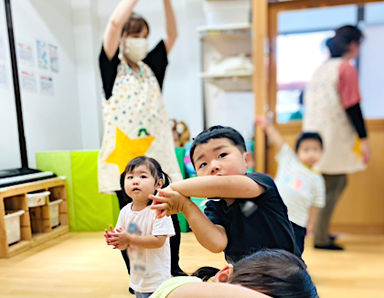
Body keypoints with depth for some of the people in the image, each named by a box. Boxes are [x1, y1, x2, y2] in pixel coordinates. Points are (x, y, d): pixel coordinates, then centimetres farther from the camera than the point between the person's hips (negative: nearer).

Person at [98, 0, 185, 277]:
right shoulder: (112, 67, 4)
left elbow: (172, 34, 11)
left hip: (156, 151, 4)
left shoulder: (151, 67, 17)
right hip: (124, 153, -3)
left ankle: (174, 268, 25)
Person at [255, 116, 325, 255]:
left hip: (296, 223, 0)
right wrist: (269, 126, -18)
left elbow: (315, 204, 5)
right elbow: (278, 142, -6)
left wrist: (310, 224, 0)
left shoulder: (317, 179, 3)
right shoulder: (289, 160, 3)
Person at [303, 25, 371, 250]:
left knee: (337, 184, 17)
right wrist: (364, 139, -11)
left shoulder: (321, 69, 16)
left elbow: (308, 103, 18)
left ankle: (321, 232, 22)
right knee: (333, 187, -3)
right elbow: (352, 106, -14)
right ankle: (321, 238, 3)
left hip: (316, 133, 9)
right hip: (335, 137, -8)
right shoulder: (347, 68, -8)